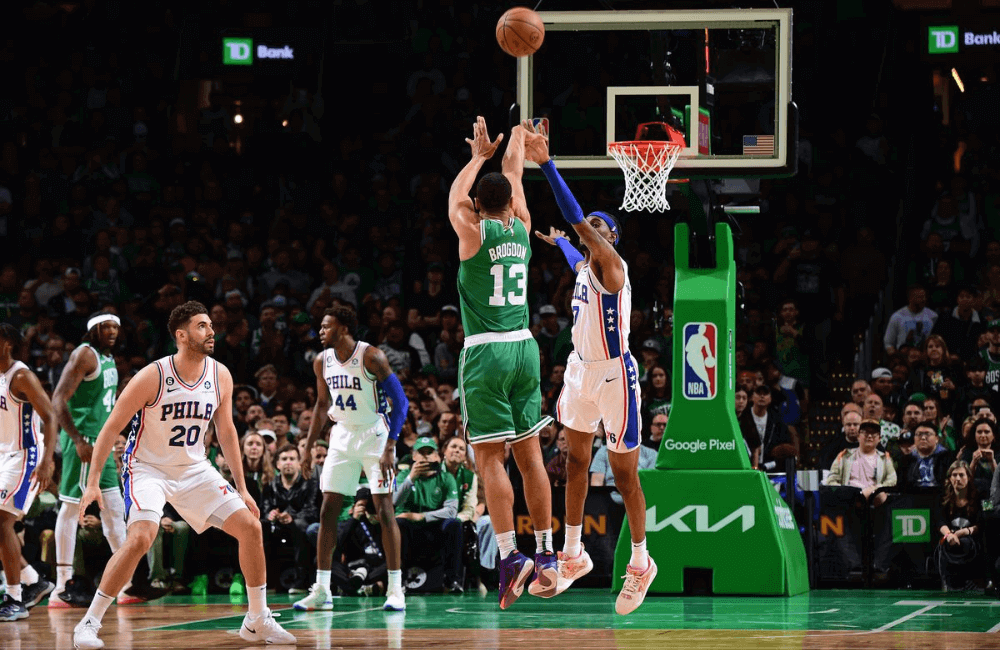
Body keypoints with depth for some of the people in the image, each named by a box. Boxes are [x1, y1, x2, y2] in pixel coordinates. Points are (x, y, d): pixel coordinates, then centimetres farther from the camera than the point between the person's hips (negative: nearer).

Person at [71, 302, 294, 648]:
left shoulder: (220, 376, -4)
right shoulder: (153, 376, -21)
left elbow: (226, 432, 9)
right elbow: (111, 428, -14)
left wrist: (242, 488, 9)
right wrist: (93, 483, -19)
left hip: (194, 469, 6)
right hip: (148, 468, -6)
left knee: (250, 527, -2)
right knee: (141, 537, -29)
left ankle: (258, 620, 13)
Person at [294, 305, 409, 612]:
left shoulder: (371, 357, -17)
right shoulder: (322, 361, 2)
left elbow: (400, 402, -16)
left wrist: (389, 447, -23)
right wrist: (308, 448, 12)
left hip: (375, 435, -6)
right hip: (342, 437, 6)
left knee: (384, 509, -10)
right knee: (328, 509, 0)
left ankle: (395, 589, -6)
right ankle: (321, 590, 4)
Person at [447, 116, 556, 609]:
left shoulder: (474, 232, -5)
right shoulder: (521, 228, 7)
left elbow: (455, 197, 16)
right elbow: (514, 173, 24)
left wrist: (479, 156, 31)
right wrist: (518, 132, 40)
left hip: (486, 351, -5)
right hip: (524, 347, 5)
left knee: (490, 457, -7)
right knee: (528, 453, 10)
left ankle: (511, 556, -16)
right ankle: (546, 555, 12)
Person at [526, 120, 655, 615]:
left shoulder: (613, 265, -17)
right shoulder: (584, 266, 7)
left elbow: (577, 221, -31)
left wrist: (547, 165, -35)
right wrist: (557, 240, 54)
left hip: (614, 376, -9)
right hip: (581, 371, 9)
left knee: (624, 475, 0)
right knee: (575, 462, 13)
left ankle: (640, 563, 12)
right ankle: (573, 556, 23)